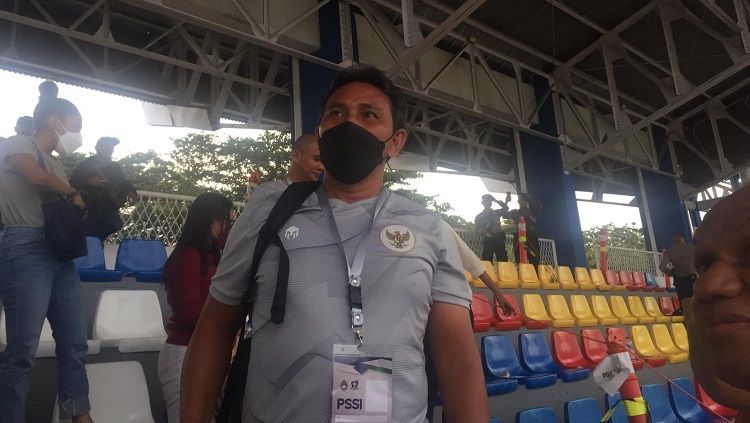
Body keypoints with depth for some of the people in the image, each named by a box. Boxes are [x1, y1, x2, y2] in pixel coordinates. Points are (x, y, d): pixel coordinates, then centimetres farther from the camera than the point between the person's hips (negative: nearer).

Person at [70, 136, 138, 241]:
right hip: (89, 215, -4)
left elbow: (122, 183, 23)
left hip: (108, 216, 4)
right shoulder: (84, 166, -2)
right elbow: (72, 184, -6)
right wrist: (88, 182, -22)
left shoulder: (115, 167, 10)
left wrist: (130, 192, 3)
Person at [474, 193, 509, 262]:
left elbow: (505, 208, -2)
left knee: (503, 262, -6)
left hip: (499, 240, 1)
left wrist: (495, 200, 0)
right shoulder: (479, 216, 11)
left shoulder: (496, 213, 16)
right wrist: (486, 228, -16)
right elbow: (478, 231, 3)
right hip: (487, 242, -1)